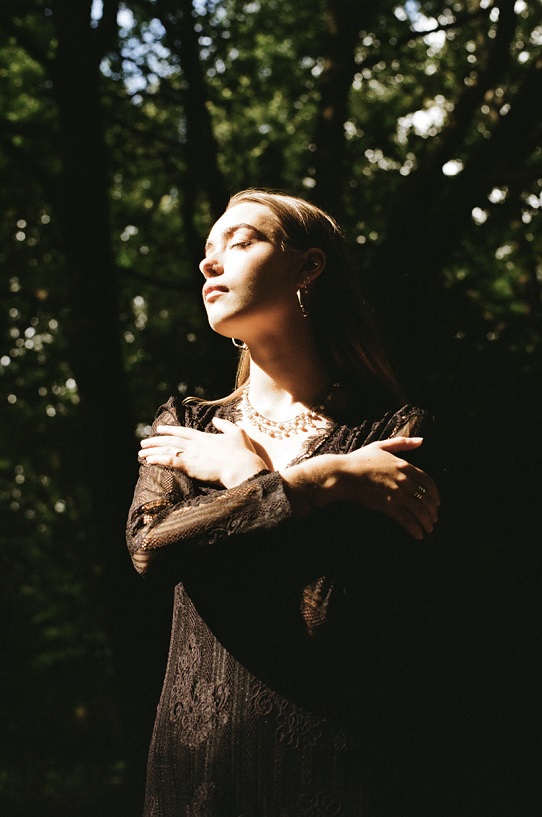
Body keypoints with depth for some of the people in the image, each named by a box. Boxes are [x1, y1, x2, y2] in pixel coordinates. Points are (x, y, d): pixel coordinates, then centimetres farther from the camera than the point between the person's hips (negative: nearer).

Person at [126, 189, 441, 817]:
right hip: (195, 761, 3)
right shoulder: (184, 426, 9)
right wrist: (320, 479, -15)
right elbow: (150, 545, -11)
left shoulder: (394, 432, -3)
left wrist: (240, 471, -7)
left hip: (330, 765, -3)